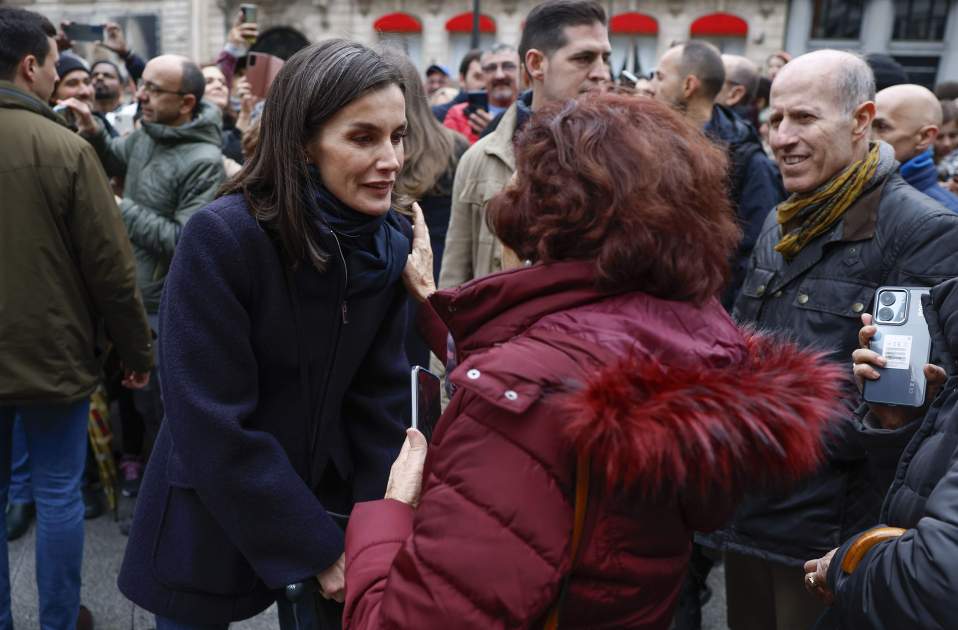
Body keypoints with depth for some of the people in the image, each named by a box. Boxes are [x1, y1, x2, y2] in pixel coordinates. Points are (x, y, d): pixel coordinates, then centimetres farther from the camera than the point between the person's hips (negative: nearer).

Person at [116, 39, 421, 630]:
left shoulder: (391, 241, -8)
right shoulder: (221, 237, -23)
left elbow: (381, 396, -4)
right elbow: (213, 422, -23)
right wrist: (314, 547, -18)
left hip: (328, 500, 4)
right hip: (211, 524, -3)